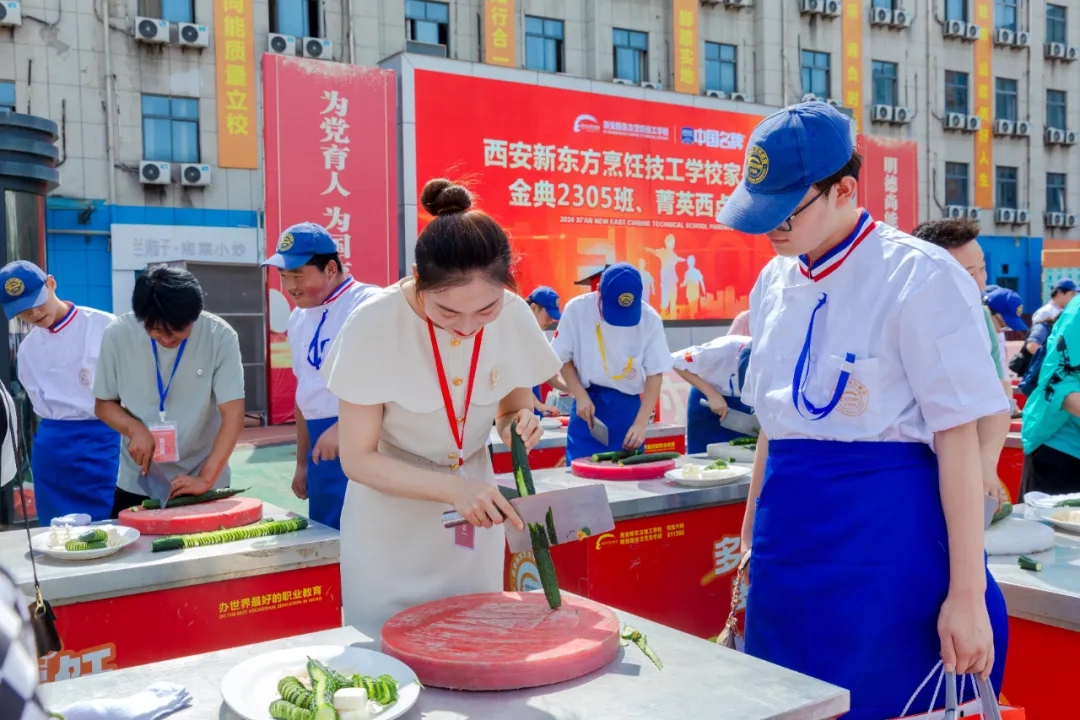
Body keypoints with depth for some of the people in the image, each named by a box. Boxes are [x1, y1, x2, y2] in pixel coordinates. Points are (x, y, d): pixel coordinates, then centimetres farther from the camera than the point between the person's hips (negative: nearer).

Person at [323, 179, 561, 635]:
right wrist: (454, 488, -29)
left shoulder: (515, 316, -15)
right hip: (392, 525, -3)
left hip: (475, 521, 3)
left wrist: (518, 426, -20)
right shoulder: (375, 326, -24)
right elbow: (357, 459, -18)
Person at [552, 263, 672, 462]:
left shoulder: (650, 319, -13)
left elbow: (655, 374, -6)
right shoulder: (577, 309, -13)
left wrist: (641, 423, -15)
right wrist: (581, 397, -11)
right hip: (588, 402, 0)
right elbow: (564, 358, 1)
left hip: (628, 405, 0)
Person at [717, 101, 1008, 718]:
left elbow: (958, 440, -13)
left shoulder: (920, 278, -12)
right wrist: (752, 540, 17)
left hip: (887, 545, -6)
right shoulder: (775, 284, 7)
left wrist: (967, 595, -14)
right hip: (790, 547, 7)